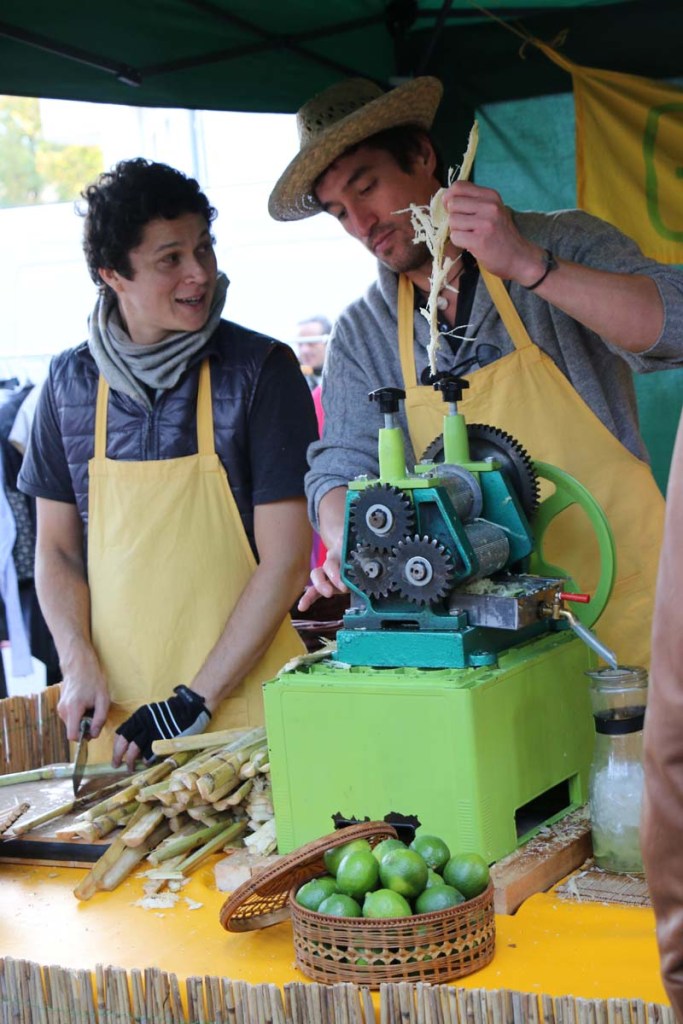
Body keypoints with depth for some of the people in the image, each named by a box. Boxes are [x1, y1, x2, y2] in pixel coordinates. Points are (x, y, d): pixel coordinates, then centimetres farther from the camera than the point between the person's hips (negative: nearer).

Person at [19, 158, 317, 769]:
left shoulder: (261, 370, -7)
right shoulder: (72, 380, 5)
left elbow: (285, 561, -9)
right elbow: (57, 548, 12)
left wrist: (195, 701, -12)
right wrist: (79, 662, -4)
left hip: (245, 706, -3)